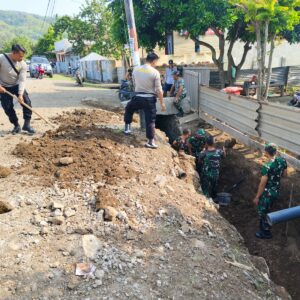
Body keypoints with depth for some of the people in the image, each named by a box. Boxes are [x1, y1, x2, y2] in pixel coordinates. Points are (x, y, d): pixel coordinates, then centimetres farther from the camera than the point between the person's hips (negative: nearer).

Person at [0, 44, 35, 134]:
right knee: (8, 107, -1)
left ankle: (26, 124, -4)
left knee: (27, 102, -14)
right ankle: (16, 126, 16)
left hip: (17, 85, 1)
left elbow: (22, 80, -19)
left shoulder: (23, 64, -15)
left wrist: (20, 94, -28)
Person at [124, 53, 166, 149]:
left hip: (137, 97, 3)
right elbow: (159, 90, -8)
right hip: (149, 99, -3)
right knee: (150, 120, 5)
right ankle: (151, 141, 7)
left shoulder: (136, 69, 3)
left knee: (128, 109, 31)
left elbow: (134, 84, 12)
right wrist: (162, 103, 0)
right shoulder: (155, 72, -9)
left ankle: (127, 128, 33)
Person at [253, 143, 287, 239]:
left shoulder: (267, 166, -31)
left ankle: (266, 233, 30)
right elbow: (284, 174, 9)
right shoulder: (282, 160, -9)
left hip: (267, 193, -8)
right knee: (266, 210, 27)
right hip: (276, 191, 8)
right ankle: (264, 226, 46)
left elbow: (262, 184, -24)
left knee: (263, 212, 14)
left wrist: (257, 197, -12)